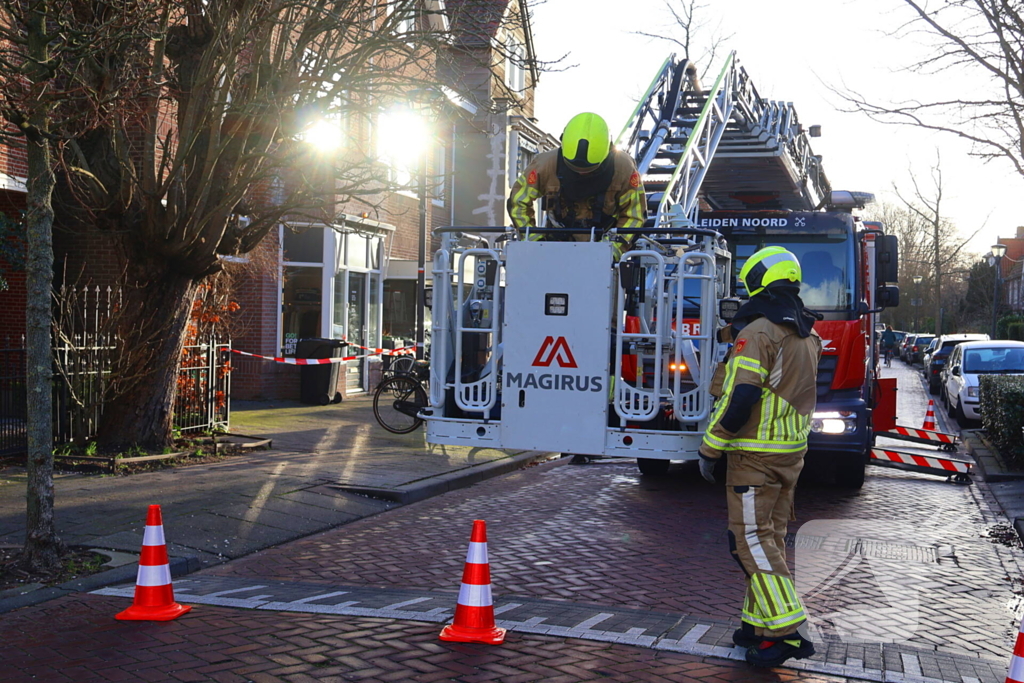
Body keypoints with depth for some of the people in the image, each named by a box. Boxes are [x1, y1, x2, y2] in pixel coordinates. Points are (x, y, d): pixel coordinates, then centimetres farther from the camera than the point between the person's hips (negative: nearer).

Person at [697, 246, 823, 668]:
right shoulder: (806, 335, 12)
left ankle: (785, 632, -11)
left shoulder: (757, 332, -16)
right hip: (792, 453, 9)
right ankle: (761, 622, 19)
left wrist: (710, 449, -13)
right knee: (771, 537, 13)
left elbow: (739, 399, -20)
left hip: (755, 453, -8)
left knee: (753, 539, -6)